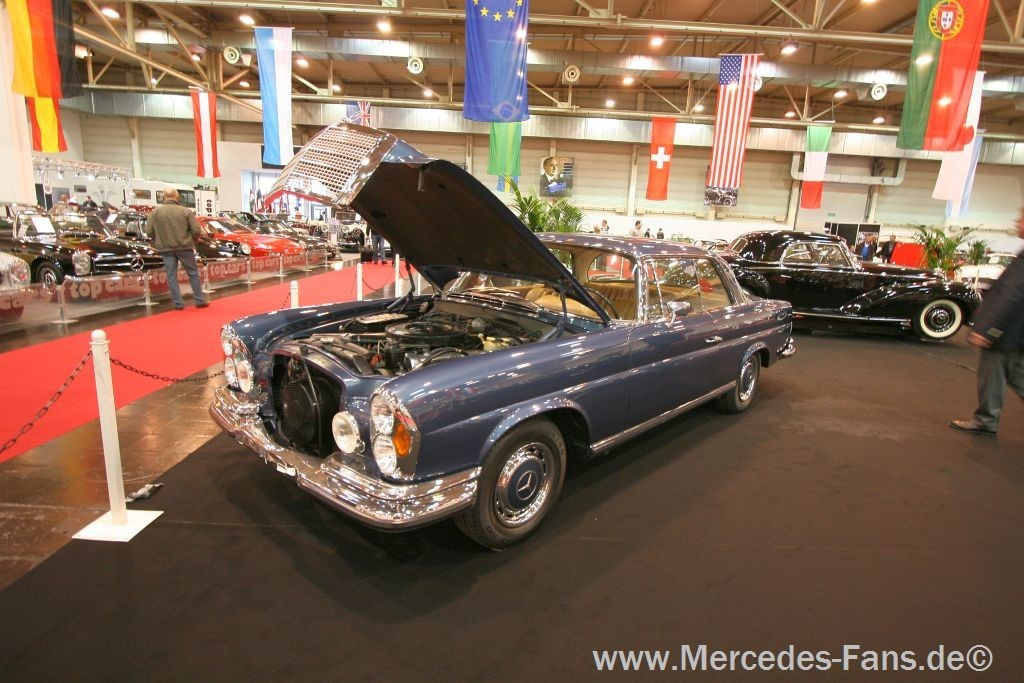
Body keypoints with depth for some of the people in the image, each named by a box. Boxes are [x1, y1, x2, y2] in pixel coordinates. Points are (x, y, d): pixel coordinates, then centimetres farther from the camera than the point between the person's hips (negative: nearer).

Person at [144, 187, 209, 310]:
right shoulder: (185, 211, -7)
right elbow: (196, 230, -8)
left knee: (171, 276, 7)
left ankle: (178, 303, 8)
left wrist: (158, 242, 14)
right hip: (184, 247, -1)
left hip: (166, 248, 1)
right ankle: (200, 300, 11)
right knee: (193, 273, 10)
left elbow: (149, 231, -2)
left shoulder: (156, 211, -2)